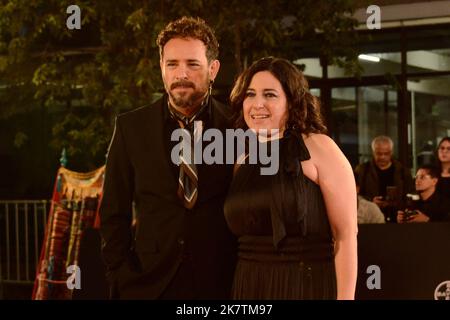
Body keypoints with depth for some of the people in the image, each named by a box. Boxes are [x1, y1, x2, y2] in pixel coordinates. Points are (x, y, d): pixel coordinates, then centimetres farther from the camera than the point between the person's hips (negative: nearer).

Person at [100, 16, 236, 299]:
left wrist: (246, 276, -4)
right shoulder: (131, 127, -1)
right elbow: (114, 212, 3)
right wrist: (122, 275, -4)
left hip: (222, 284, -1)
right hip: (150, 283, 1)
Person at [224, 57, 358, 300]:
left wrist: (345, 297, -17)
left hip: (308, 287, -5)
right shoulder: (243, 163, 10)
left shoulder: (317, 148, -6)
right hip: (247, 288, 5)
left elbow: (346, 235, -11)